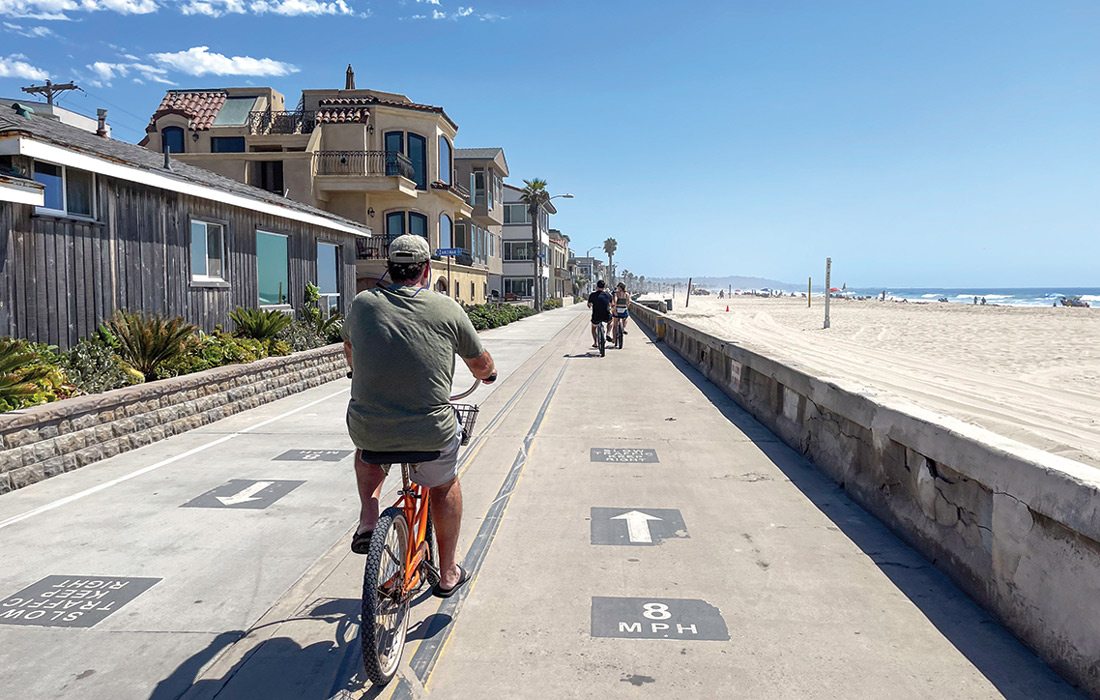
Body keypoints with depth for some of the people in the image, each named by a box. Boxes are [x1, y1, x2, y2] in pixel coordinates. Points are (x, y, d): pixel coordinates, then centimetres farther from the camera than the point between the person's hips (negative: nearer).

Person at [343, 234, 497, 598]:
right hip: (431, 434, -1)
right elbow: (482, 366, 11)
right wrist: (488, 374, 35)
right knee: (445, 485, 29)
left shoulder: (363, 303, 3)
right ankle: (448, 574, 37)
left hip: (370, 430, 2)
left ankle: (367, 521, 21)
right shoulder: (447, 308, -2)